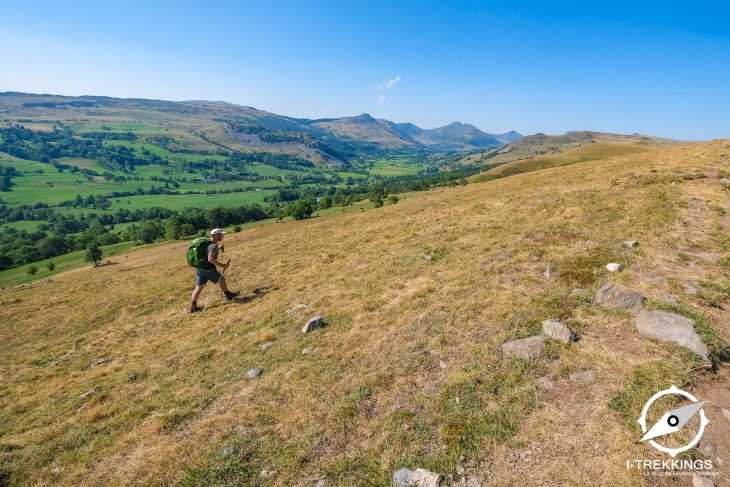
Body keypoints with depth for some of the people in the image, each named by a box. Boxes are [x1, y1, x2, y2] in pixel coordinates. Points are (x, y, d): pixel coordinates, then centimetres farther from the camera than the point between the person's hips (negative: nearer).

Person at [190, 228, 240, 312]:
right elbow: (210, 259, -30)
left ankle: (193, 306, 14)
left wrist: (219, 248, 24)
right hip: (208, 270, -8)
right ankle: (229, 295, 31)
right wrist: (223, 265, -27)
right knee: (222, 279, 14)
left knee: (198, 287, 11)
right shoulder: (214, 245, -19)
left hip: (199, 269, 8)